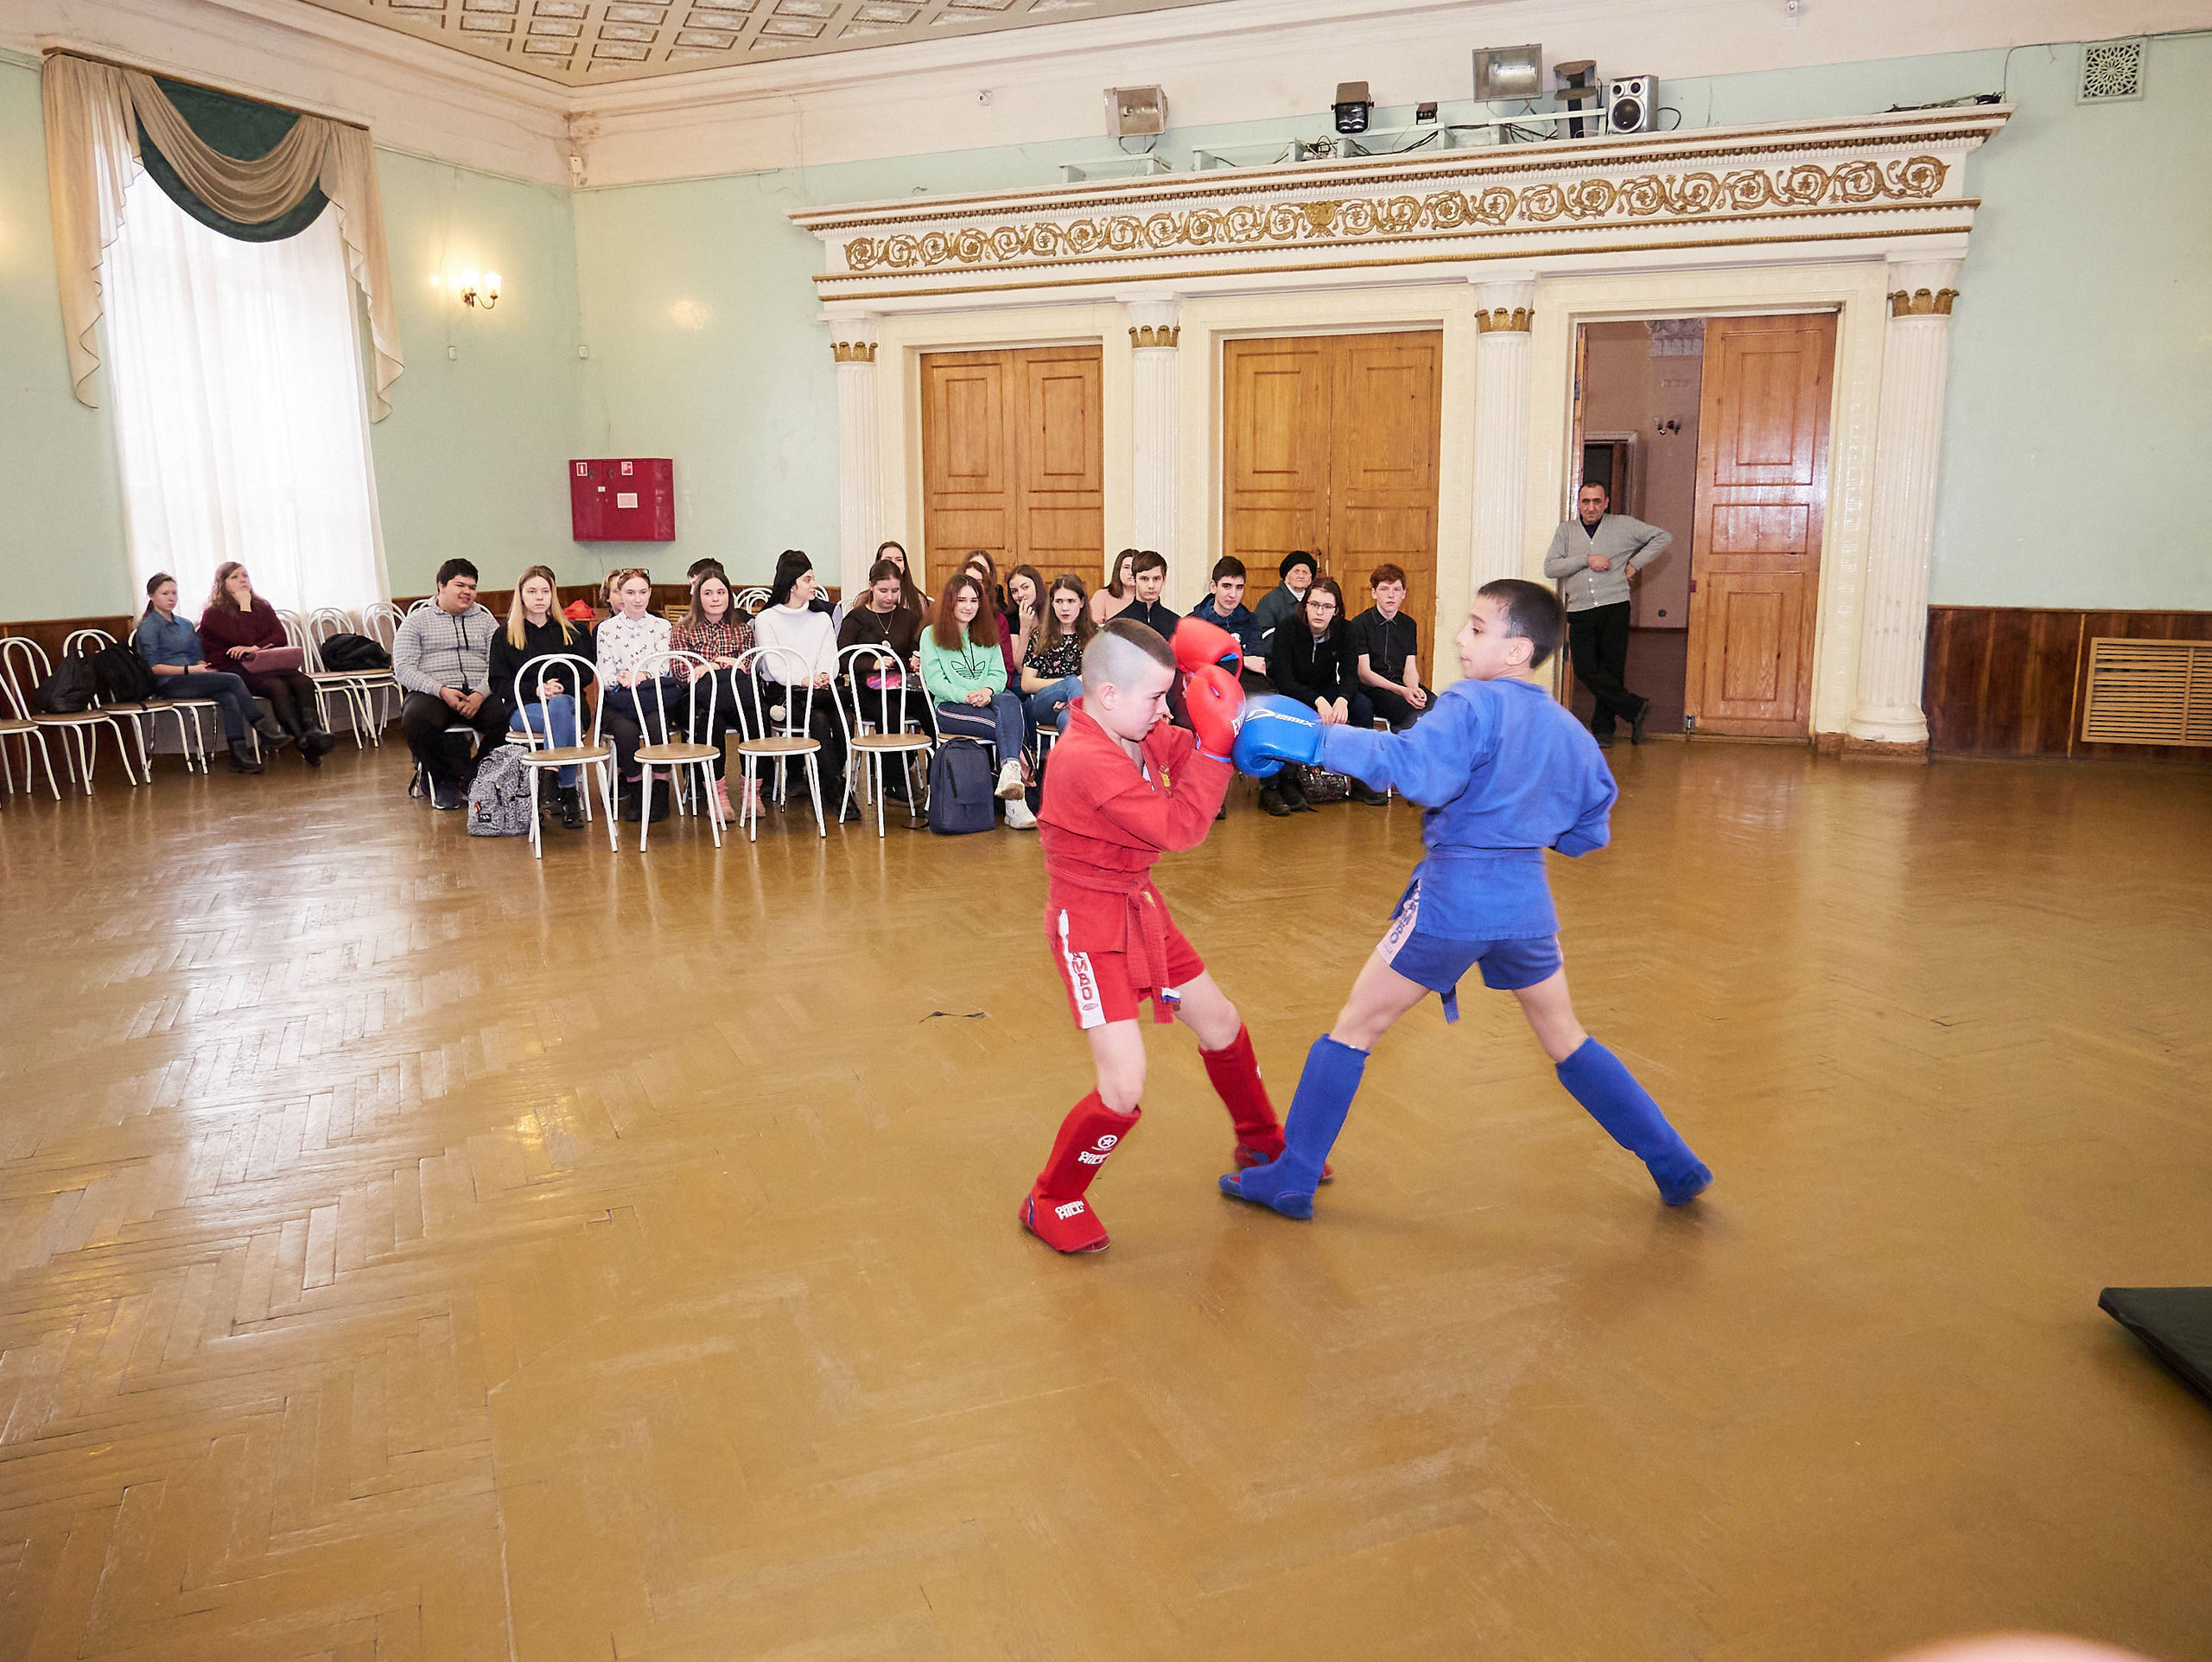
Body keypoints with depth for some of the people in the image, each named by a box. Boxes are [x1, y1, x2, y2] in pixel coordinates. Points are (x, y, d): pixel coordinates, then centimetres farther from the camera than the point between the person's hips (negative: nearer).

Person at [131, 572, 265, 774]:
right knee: (233, 680, -26)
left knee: (230, 699, -29)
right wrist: (189, 670, -15)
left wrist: (204, 667, 0)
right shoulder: (148, 626, 3)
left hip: (194, 681, 6)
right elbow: (153, 667, -6)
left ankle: (239, 756, -40)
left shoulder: (185, 625, 24)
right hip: (169, 684, -6)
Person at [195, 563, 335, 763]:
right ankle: (303, 742, -46)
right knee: (277, 686, -35)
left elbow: (281, 638, 6)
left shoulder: (262, 607, 19)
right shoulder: (213, 614, 3)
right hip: (236, 670, -5)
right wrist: (245, 607, -5)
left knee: (303, 683, -28)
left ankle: (314, 732, -49)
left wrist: (255, 648, -12)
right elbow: (244, 639, -11)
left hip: (268, 665, 5)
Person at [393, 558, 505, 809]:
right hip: (431, 693, -1)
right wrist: (441, 691, -14)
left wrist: (480, 694, -15)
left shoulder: (484, 621, 20)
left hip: (478, 693, 2)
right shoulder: (417, 620, 14)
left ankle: (478, 775, -8)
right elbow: (403, 668, 2)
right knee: (415, 718, -36)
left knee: (505, 715, -31)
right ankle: (443, 778, -11)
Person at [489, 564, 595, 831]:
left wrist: (561, 689, -9)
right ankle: (568, 792, -38)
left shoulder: (571, 632, 21)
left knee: (560, 706, -38)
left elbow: (586, 673, 12)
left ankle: (554, 780, -38)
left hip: (567, 701, 1)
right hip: (523, 707, -1)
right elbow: (499, 683, 7)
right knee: (565, 721, -36)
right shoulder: (504, 636, 16)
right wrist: (536, 689, -10)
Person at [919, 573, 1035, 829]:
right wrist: (966, 696, -18)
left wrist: (988, 690, -13)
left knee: (1009, 700, -37)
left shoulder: (987, 634, 24)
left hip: (989, 701, 3)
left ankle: (1010, 772, -52)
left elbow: (999, 673, 12)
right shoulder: (931, 635, 10)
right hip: (950, 708, -3)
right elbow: (934, 680, -1)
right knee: (1010, 723, -33)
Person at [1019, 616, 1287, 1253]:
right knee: (1124, 1088, -14)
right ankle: (1051, 1203, 11)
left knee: (1221, 1024, 21)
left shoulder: (1138, 731, -3)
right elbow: (1180, 828, -29)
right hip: (1091, 922, -9)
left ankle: (1262, 1145, 46)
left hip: (1139, 906, 9)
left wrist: (1215, 696, -12)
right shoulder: (1086, 761, -29)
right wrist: (1216, 741, -28)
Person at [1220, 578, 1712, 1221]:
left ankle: (1291, 1180, 13)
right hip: (1526, 898, 6)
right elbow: (1590, 831, 16)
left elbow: (1418, 768, -32)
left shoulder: (1472, 704, -13)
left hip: (1454, 895, -6)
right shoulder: (1570, 730, 8)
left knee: (1354, 1028, 8)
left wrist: (1320, 741, -28)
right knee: (1565, 1037, 26)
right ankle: (1677, 1167, 30)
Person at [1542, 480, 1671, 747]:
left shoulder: (1623, 525, 10)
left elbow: (1663, 537, 14)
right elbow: (1550, 567, 1)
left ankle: (1603, 728, 6)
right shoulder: (1566, 531, 12)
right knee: (1585, 669, -10)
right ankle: (1635, 708, -2)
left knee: (1612, 669, -2)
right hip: (1580, 611, 1)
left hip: (1614, 607, -1)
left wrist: (1635, 564, 5)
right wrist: (1586, 560, -9)